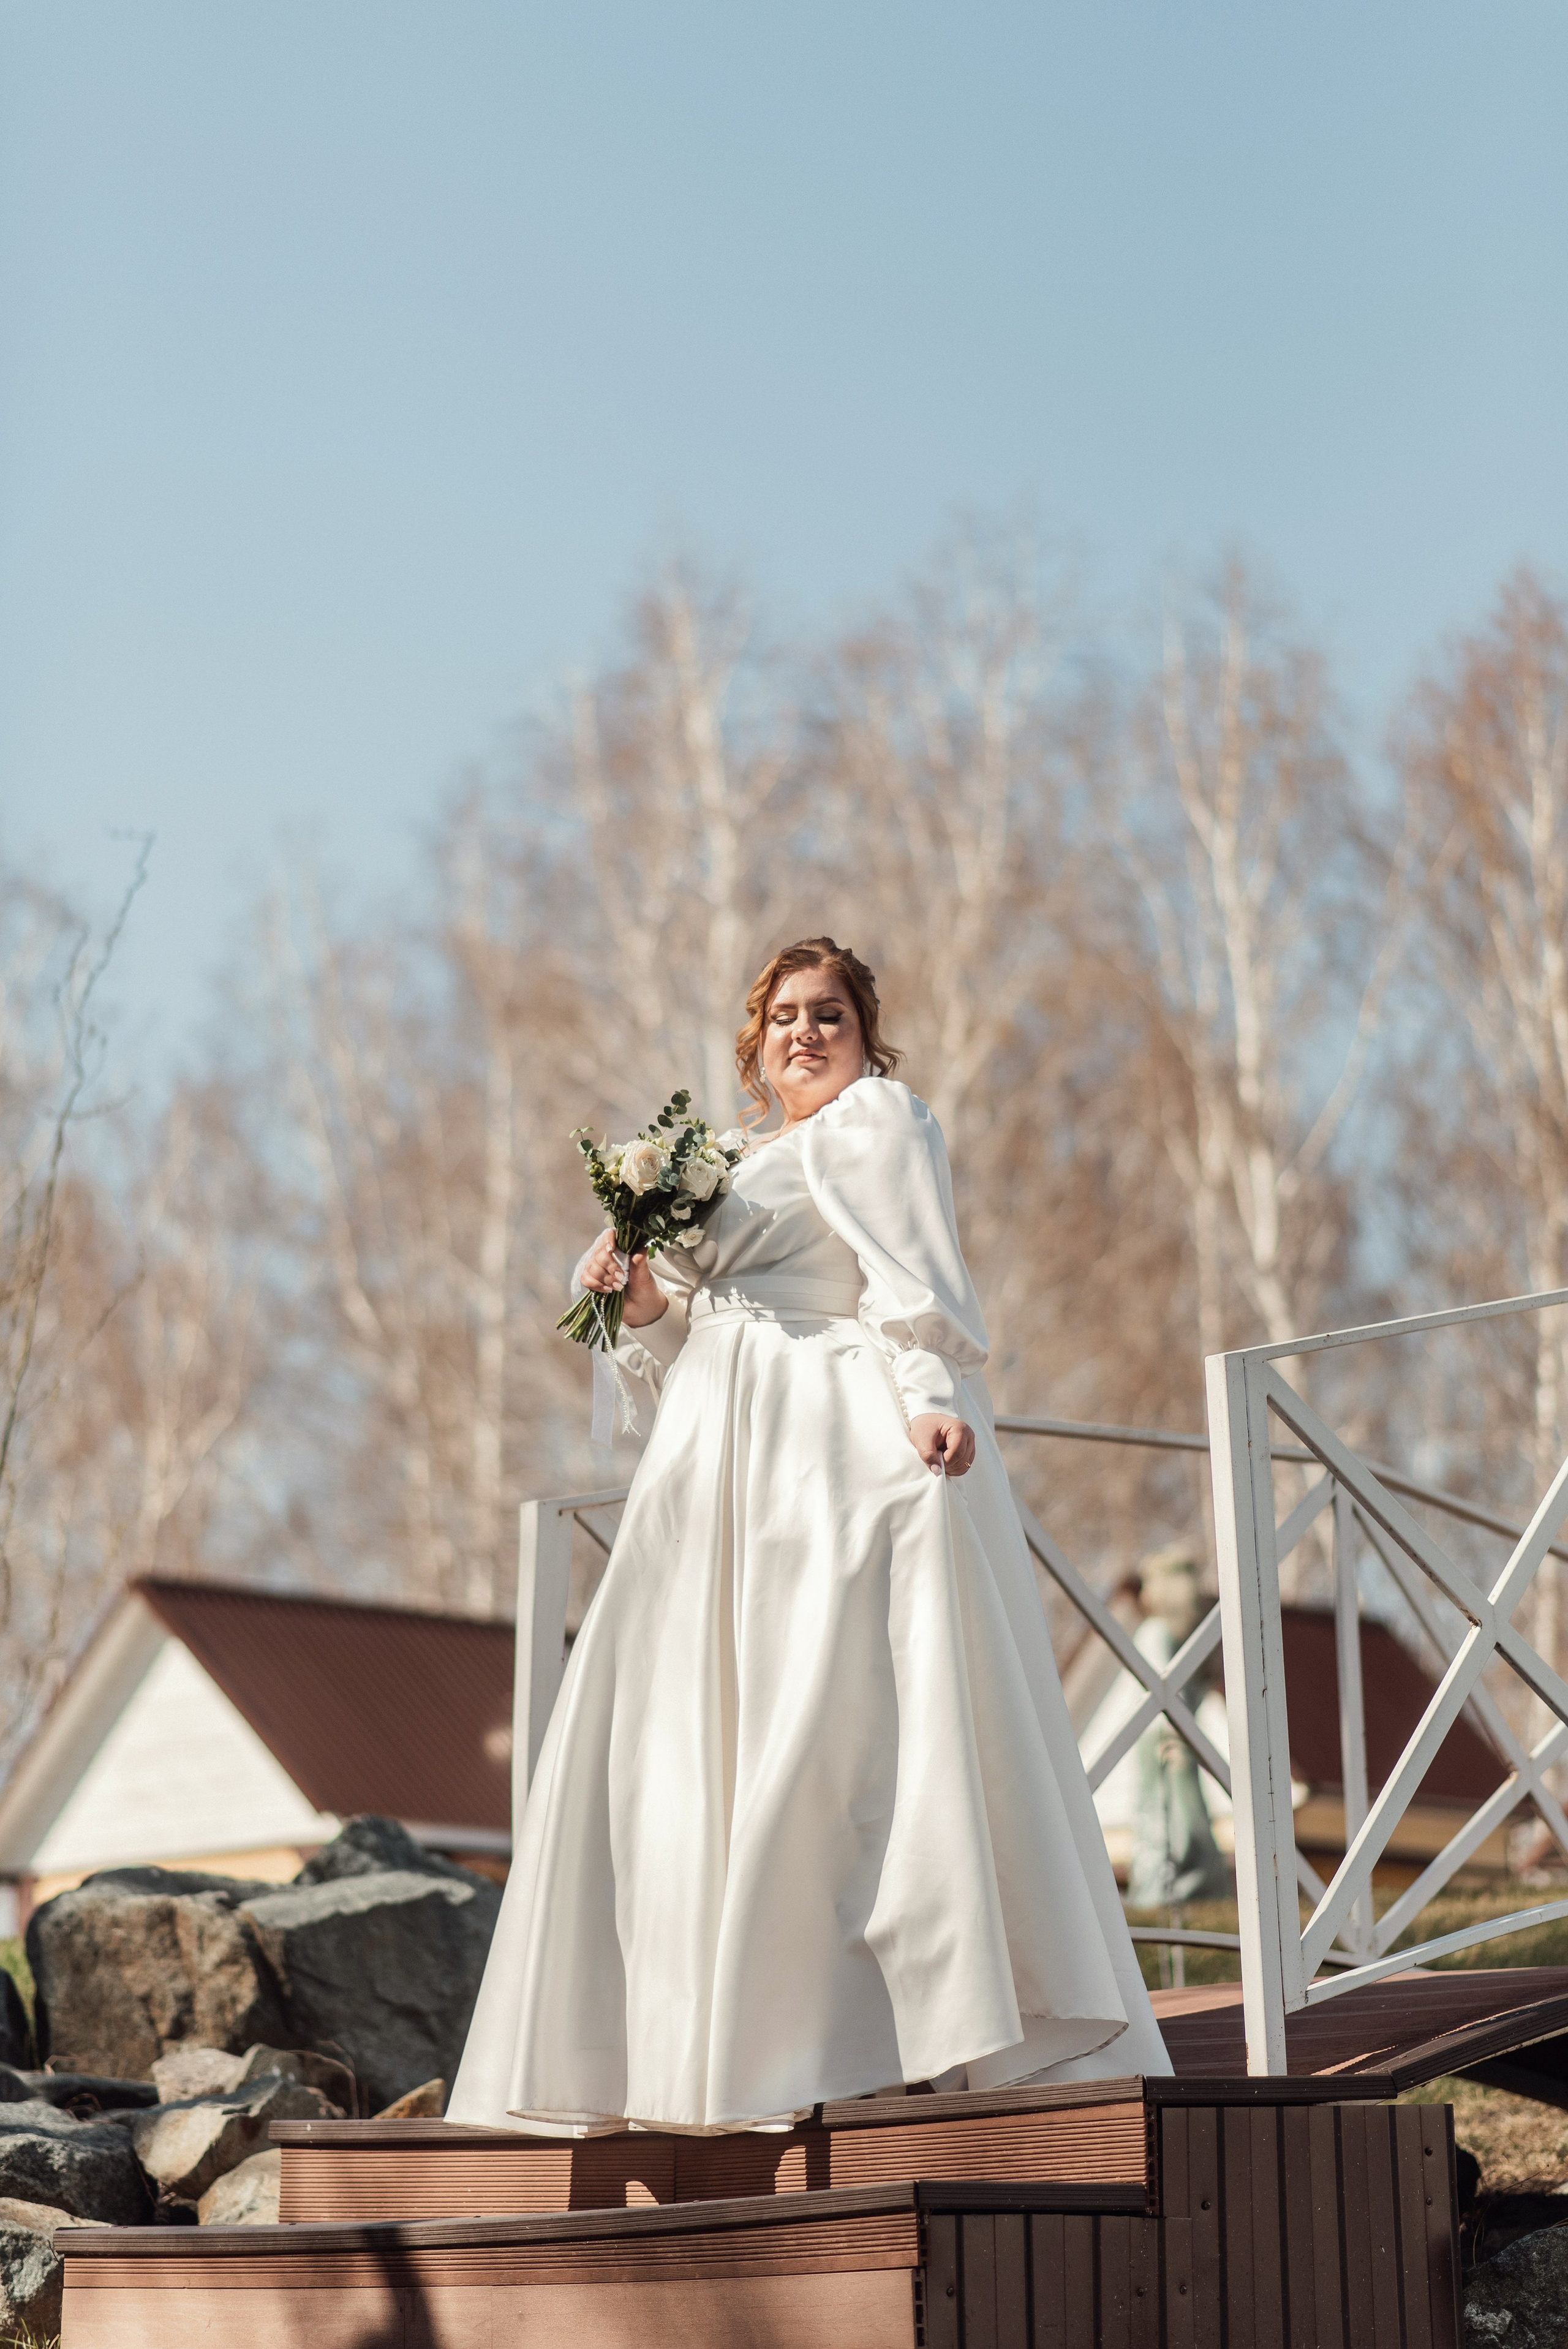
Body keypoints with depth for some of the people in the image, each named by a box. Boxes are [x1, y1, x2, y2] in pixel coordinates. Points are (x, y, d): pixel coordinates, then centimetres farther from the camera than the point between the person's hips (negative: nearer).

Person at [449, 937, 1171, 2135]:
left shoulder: (875, 1117, 5)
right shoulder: (749, 1171, 28)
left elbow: (911, 1278, -10)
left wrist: (931, 1398, -25)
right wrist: (649, 1305, 6)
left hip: (847, 1457, -9)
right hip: (733, 1482, 9)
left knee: (830, 1734, -16)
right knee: (693, 1739, 2)